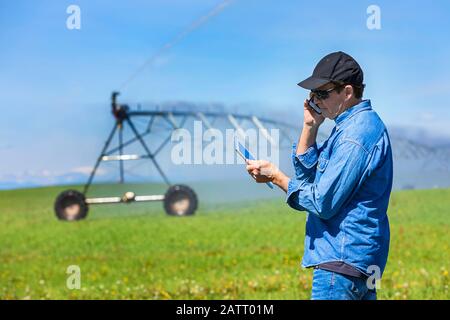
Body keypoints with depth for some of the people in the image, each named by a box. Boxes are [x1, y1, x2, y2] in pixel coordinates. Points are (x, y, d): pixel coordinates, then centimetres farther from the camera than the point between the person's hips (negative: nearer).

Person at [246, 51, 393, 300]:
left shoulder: (356, 135, -19)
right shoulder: (350, 126, 15)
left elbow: (323, 203, -20)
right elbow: (307, 172, 18)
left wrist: (275, 176, -11)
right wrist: (310, 127, 5)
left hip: (343, 259, -11)